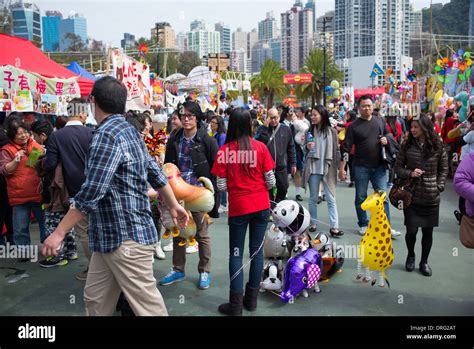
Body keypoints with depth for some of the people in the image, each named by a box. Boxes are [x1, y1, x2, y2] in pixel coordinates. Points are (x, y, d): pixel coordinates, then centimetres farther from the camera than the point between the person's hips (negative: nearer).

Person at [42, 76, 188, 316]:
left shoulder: (107, 134, -17)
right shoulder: (128, 130, 12)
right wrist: (174, 205, 27)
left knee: (146, 303, 1)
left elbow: (90, 193, -23)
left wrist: (59, 233, -16)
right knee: (95, 298, 17)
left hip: (127, 237, -10)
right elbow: (155, 172, 19)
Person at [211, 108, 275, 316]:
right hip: (261, 206, 2)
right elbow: (271, 181, -2)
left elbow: (221, 186, -8)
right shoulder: (260, 147, -5)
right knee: (257, 251, 12)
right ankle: (252, 299, 23)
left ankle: (236, 305, 10)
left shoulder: (224, 151, -9)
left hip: (238, 207, -2)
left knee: (236, 254, 8)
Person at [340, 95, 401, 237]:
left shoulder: (380, 121, 7)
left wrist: (386, 140, -3)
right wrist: (342, 168, -9)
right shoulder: (353, 126, -3)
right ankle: (363, 225, 22)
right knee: (361, 198, 8)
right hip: (361, 167, -2)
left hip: (379, 166, 2)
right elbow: (346, 148, -5)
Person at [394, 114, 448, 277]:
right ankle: (410, 256, 29)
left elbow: (444, 169, 7)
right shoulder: (407, 145, -1)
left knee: (428, 231, 7)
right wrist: (409, 173, -14)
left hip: (431, 197, 0)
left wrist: (439, 187, -3)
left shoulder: (437, 146, -1)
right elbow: (398, 167, 4)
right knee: (411, 230, 0)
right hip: (411, 195, 0)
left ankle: (424, 261, 27)